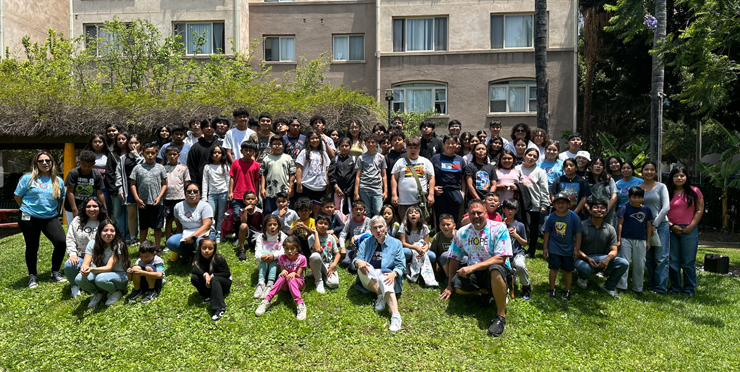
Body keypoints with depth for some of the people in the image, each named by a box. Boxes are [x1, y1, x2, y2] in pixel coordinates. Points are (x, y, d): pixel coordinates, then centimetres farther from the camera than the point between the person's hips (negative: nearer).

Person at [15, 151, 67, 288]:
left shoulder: (58, 181, 6)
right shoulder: (28, 178, -3)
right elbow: (17, 196, 4)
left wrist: (54, 211, 9)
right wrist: (28, 208, 7)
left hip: (50, 218, 2)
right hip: (29, 219, -2)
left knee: (61, 242, -12)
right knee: (32, 247, 7)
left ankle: (55, 273, 6)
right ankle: (32, 277, 24)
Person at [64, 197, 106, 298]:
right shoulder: (77, 221, 10)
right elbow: (70, 239, 9)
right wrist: (72, 253, -7)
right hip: (81, 256, 2)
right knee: (68, 265, -30)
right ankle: (75, 286, 3)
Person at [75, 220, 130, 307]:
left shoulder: (118, 245, -19)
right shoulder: (92, 244, -6)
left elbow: (109, 267, -26)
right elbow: (85, 264, -13)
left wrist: (92, 269, -44)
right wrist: (84, 269, -37)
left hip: (119, 277, -4)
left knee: (100, 278, -36)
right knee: (79, 279, -23)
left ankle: (115, 292, -4)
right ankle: (98, 293, 5)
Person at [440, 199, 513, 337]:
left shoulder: (499, 228, -10)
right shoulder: (462, 232, 3)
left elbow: (500, 259, -18)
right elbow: (454, 259, 9)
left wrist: (473, 267, -25)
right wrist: (450, 286, 8)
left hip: (498, 270, -4)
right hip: (474, 273, 5)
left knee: (495, 269, -39)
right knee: (457, 286, -25)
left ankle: (501, 316, -23)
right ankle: (488, 291, 4)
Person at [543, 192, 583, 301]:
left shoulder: (573, 216, -8)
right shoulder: (551, 217, -5)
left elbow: (578, 233, -3)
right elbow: (547, 233, 2)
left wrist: (577, 249, -4)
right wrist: (545, 248, 2)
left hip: (568, 248, 0)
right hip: (554, 248, 0)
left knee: (568, 270, 11)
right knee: (554, 268, 3)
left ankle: (567, 291, 25)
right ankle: (552, 289, 17)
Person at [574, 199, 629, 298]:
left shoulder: (610, 229, 5)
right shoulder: (582, 225, -7)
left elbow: (614, 250, 2)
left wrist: (607, 259, -22)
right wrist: (587, 259, -26)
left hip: (601, 259, 4)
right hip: (584, 258, -4)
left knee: (624, 264, -19)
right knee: (585, 268, -38)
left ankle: (608, 287, 7)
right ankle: (582, 278, 6)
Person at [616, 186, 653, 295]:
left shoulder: (646, 210, 7)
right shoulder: (625, 208, -3)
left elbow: (649, 226, 13)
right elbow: (620, 224, -3)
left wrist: (648, 241, 10)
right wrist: (618, 239, -6)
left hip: (641, 241, 4)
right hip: (626, 239, -3)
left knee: (640, 265, 9)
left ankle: (637, 288, 21)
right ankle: (621, 287, 5)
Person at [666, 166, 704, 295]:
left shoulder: (694, 191, 5)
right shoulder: (667, 192, 5)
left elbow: (700, 210, 2)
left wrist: (690, 227, -6)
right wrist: (671, 226, -8)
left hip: (689, 231, -1)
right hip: (671, 230, 1)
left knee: (688, 262, 2)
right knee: (672, 261, 5)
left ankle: (689, 288, 13)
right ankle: (675, 288, 16)